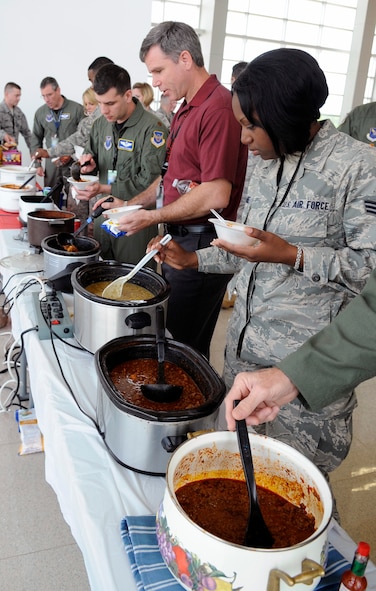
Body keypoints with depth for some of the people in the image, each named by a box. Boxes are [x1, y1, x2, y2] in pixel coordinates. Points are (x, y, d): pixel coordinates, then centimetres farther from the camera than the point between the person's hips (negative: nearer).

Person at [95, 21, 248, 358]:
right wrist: (131, 204, 12)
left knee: (181, 346, 1)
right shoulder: (187, 110, 15)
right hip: (178, 240, 10)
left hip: (202, 244, -10)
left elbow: (216, 195, -23)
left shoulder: (217, 109, -17)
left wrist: (154, 217, -14)